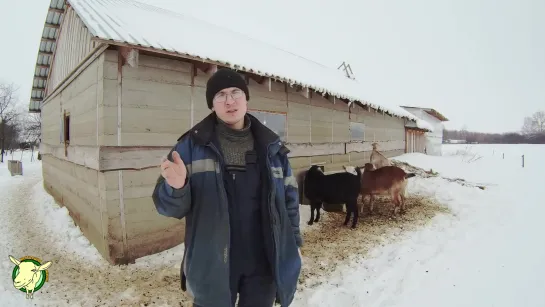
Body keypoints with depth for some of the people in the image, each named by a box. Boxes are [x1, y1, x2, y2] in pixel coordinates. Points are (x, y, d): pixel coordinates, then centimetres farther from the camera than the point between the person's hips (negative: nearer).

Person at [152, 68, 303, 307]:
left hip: (264, 263, 2)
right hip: (212, 266, -2)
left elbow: (289, 198, 7)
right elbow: (167, 204, -7)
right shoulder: (192, 145, -7)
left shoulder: (272, 147, 0)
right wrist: (176, 188, -28)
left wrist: (294, 243, 8)